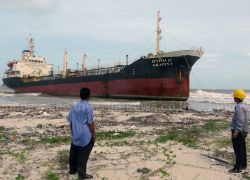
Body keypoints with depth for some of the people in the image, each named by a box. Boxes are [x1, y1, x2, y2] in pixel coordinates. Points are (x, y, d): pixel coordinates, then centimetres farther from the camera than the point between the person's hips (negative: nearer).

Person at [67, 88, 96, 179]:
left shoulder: (74, 106, 4)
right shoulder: (88, 107, -14)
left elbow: (70, 120, 10)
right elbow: (90, 123, -14)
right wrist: (94, 134, -5)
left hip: (76, 135, 6)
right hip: (86, 136, -6)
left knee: (74, 153, 18)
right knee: (83, 155, 1)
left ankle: (72, 169, 33)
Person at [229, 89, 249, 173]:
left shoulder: (239, 107, -21)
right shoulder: (244, 106, 11)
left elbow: (240, 121, -25)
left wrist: (236, 131, -23)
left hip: (238, 131, -10)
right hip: (243, 131, 10)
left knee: (238, 149, -5)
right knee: (242, 148, 19)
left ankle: (238, 167, -1)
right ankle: (243, 164, 30)